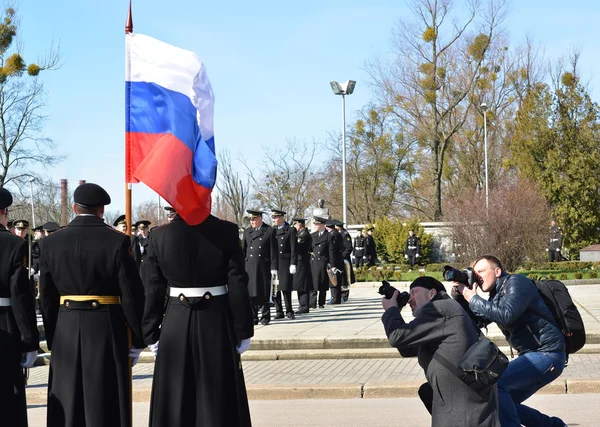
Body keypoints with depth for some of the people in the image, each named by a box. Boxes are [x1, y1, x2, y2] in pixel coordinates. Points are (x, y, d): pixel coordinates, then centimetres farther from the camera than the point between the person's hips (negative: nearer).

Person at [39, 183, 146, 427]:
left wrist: (52, 338, 13)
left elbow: (47, 298, 4)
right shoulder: (117, 241, -8)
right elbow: (132, 294, -9)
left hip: (66, 333, 3)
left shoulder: (52, 242, 1)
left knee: (66, 406, 10)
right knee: (106, 406, 3)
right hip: (108, 330, -3)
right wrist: (137, 340, 0)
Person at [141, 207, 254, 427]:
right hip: (217, 322, -1)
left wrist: (151, 334, 7)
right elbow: (238, 286, -8)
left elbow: (153, 291, -1)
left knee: (175, 400, 11)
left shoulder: (159, 236, -4)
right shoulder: (226, 232, -8)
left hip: (175, 325, 1)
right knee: (219, 398, 8)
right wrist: (243, 331, -1)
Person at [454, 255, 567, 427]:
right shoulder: (495, 298, 16)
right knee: (503, 403, 13)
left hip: (547, 354, -10)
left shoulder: (516, 282, -10)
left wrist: (473, 299, -16)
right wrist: (459, 295, -1)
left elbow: (506, 315, -25)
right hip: (534, 355, 10)